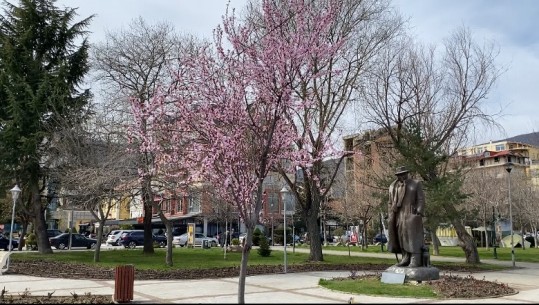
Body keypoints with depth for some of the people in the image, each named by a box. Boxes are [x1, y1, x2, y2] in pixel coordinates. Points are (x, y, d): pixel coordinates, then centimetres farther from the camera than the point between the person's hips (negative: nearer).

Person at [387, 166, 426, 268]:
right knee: (402, 237, 4)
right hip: (398, 216, 4)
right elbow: (391, 203, 13)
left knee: (413, 237, -7)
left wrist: (419, 214, -12)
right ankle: (406, 259, 9)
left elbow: (421, 200, -3)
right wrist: (390, 217, 7)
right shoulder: (393, 187, 11)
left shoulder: (416, 184, 1)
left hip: (411, 215, -4)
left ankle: (416, 260, -6)